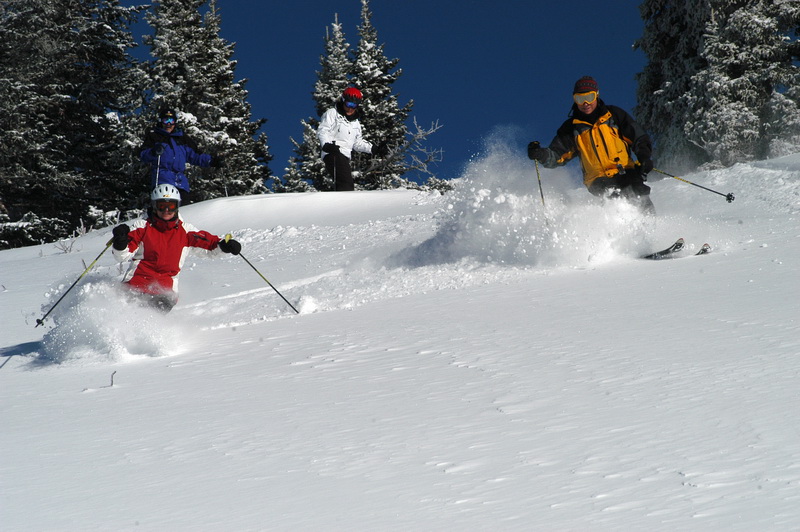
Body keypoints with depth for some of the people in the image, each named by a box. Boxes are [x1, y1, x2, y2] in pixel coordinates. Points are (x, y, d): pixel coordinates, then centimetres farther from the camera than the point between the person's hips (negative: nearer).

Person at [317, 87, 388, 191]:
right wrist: (326, 144, -24)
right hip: (333, 154, -9)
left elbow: (358, 143, 29)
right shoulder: (332, 114, 7)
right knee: (346, 183, -26)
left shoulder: (356, 123, 30)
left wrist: (374, 149, 16)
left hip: (346, 157, 9)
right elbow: (322, 131, -4)